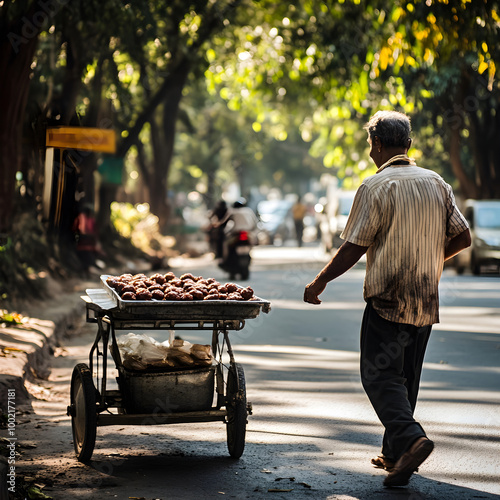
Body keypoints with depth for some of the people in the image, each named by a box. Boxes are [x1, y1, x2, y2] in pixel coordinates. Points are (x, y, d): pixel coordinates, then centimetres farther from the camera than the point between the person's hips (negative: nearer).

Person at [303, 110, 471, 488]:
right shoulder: (437, 183, 8)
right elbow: (462, 237, 9)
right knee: (406, 377, 15)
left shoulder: (376, 187, -10)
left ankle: (410, 438, -24)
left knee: (380, 376, -3)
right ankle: (395, 455, 19)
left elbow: (354, 247, -12)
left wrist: (319, 282, -1)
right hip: (426, 301, 6)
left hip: (388, 299, -6)